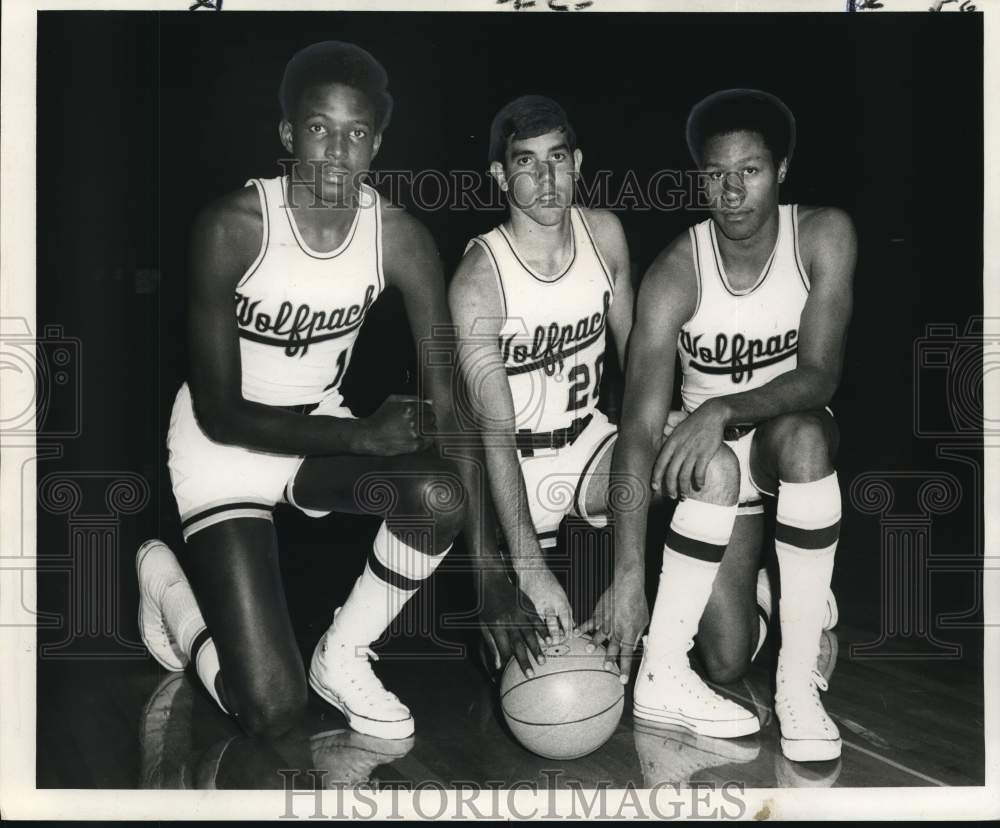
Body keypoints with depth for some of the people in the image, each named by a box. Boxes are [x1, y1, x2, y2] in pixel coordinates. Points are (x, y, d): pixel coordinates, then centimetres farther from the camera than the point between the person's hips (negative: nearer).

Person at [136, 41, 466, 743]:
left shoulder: (399, 237, -14)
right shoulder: (233, 228, -24)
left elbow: (448, 402, -15)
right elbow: (220, 413, -21)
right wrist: (362, 436, -29)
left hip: (320, 431, 4)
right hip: (224, 444, -4)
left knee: (440, 495, -30)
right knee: (272, 711, -12)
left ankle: (342, 658, -1)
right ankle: (166, 580, 21)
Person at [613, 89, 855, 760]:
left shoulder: (825, 236, -17)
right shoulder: (675, 274, -22)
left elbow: (820, 376, -22)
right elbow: (640, 426, -29)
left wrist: (724, 410, -41)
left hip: (792, 434, 2)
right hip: (710, 451, -1)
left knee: (802, 436, -38)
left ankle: (799, 682, -28)